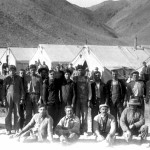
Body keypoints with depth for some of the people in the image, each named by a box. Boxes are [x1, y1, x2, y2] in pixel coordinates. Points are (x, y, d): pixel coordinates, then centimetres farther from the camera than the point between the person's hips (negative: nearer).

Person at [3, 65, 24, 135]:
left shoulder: (18, 78, 8)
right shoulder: (6, 79, 6)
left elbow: (21, 88, 9)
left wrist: (22, 98, 1)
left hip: (17, 97, 1)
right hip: (8, 97, 0)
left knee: (17, 114, 0)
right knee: (8, 114, 1)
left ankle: (17, 129, 7)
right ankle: (8, 130, 7)